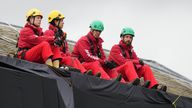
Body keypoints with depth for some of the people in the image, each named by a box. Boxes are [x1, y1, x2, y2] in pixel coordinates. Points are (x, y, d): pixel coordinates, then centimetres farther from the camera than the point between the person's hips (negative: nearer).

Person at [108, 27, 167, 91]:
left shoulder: (131, 51, 22)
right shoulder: (115, 48, -1)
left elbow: (137, 60, 8)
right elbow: (122, 61, -16)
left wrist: (139, 64, -17)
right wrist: (136, 62, -16)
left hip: (127, 74, 7)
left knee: (146, 67, -7)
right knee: (129, 64, -34)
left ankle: (153, 88, -31)